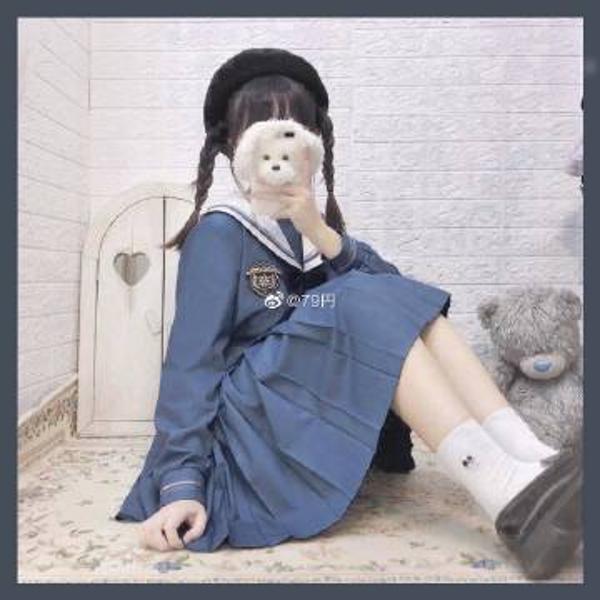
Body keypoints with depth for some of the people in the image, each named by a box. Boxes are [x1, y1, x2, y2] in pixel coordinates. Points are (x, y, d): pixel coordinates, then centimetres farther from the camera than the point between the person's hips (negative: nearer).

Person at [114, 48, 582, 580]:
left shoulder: (308, 220, 9)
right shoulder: (220, 231, -10)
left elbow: (395, 291, -4)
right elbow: (191, 357, -15)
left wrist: (322, 235, -20)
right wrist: (182, 482, -21)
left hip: (320, 409, 6)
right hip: (245, 421, -6)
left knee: (411, 306, -13)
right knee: (367, 310, -27)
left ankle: (533, 461, -24)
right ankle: (511, 498, -33)